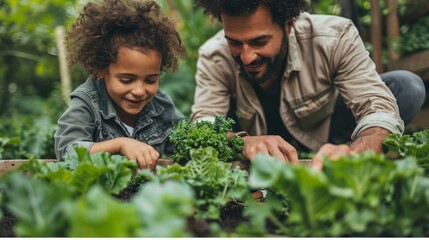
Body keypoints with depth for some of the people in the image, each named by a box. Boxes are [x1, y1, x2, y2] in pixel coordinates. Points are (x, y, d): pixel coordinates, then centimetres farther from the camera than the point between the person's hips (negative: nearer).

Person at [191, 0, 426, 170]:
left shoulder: (335, 37, -29)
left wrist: (352, 151, -59)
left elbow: (379, 109, -35)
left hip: (325, 143, -1)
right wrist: (242, 142, -54)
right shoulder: (213, 57, -24)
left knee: (408, 87, -22)